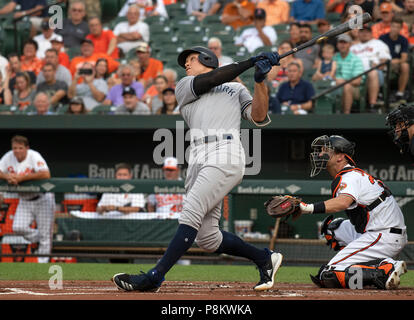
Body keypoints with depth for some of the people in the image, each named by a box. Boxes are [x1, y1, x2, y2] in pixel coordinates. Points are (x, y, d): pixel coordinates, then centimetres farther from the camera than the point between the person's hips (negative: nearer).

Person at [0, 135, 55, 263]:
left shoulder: (34, 156, -20)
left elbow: (46, 174, -34)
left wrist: (22, 178, -31)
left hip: (42, 199, -5)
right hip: (24, 200, 5)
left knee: (44, 233, -3)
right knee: (18, 228, -12)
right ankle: (40, 242, 14)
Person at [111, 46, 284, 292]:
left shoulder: (236, 89, 22)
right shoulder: (184, 87, 25)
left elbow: (259, 117, 8)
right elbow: (213, 79, 8)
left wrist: (260, 80, -3)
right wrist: (251, 62, 4)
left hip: (226, 159, -4)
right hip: (199, 161, 4)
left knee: (191, 214, -20)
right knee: (207, 238, -1)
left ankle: (155, 276, -24)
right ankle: (265, 258, 17)